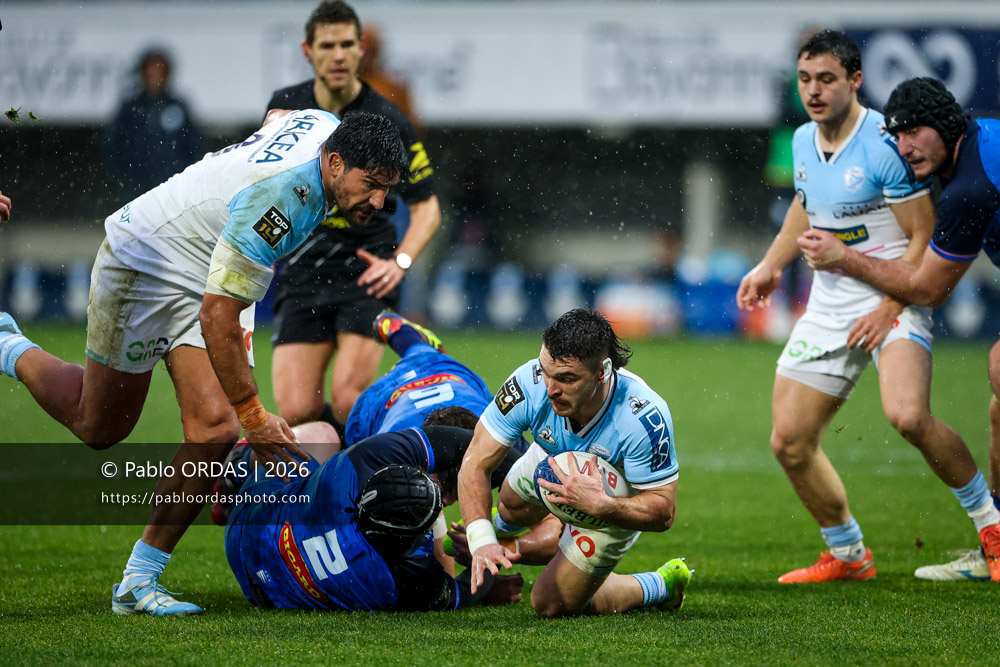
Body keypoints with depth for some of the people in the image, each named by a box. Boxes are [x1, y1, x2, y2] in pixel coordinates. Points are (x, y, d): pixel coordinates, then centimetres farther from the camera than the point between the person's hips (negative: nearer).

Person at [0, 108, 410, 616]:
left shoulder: (328, 126, -13)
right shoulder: (279, 198, -37)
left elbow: (274, 117, 15)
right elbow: (218, 319, -33)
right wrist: (253, 416, -26)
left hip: (212, 278, 8)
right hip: (145, 265, -8)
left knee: (214, 427, -11)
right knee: (98, 427, 11)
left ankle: (140, 578, -4)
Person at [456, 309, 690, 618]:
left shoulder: (644, 419, -46)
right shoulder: (530, 384, -40)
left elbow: (663, 512, -36)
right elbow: (476, 463, -31)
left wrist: (600, 505, -55)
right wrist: (481, 540, -45)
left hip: (617, 501, -4)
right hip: (551, 463, 4)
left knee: (553, 605, 1)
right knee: (511, 508, 32)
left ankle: (660, 586, 21)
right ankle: (503, 525, 70)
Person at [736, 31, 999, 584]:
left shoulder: (885, 144, -16)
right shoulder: (803, 141, 6)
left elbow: (925, 237, -14)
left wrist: (889, 308, -20)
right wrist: (771, 265, 24)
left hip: (893, 297, -7)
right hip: (829, 305, 7)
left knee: (907, 416, -31)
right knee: (789, 441, 1)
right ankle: (847, 555, 21)